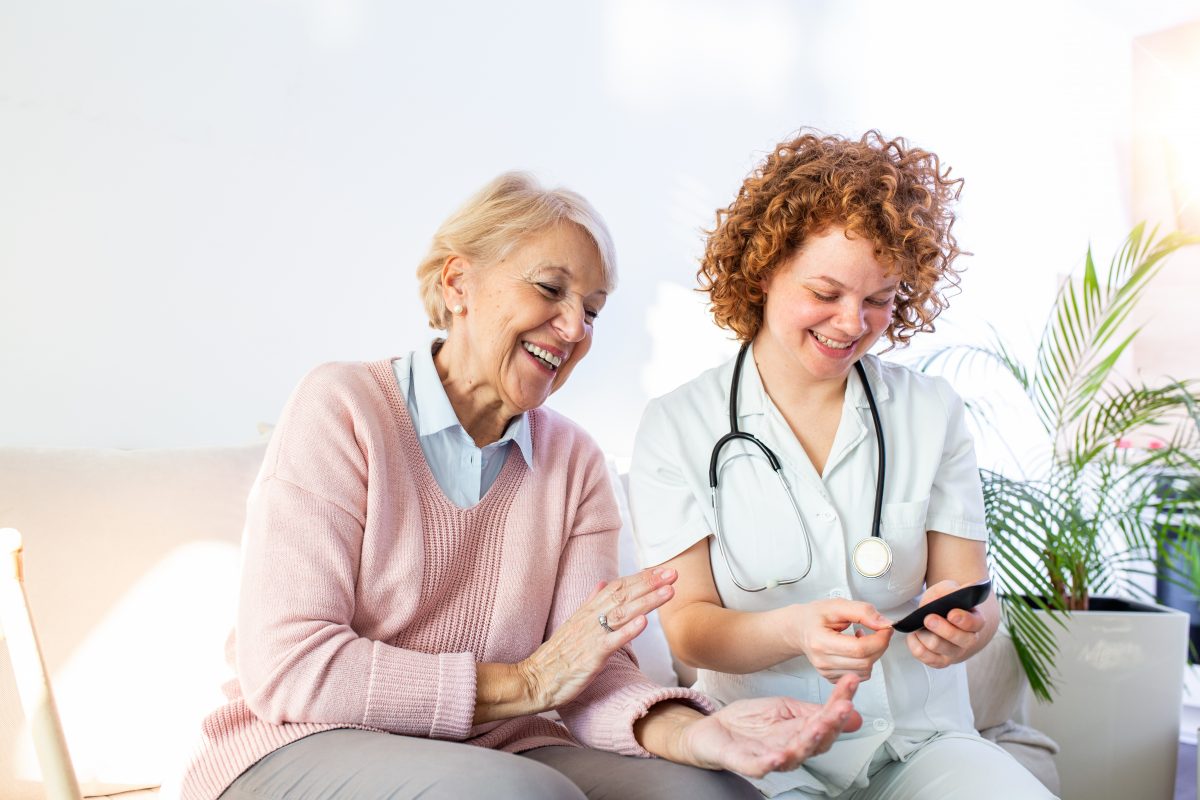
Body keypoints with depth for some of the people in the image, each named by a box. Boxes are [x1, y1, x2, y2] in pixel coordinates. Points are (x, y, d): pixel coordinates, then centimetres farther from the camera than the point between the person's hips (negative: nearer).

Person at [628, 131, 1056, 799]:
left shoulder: (932, 413, 5)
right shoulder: (677, 429, -2)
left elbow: (970, 588, 3)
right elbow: (688, 625, -6)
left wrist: (965, 622, -22)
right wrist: (794, 631, -27)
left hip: (920, 738, 3)